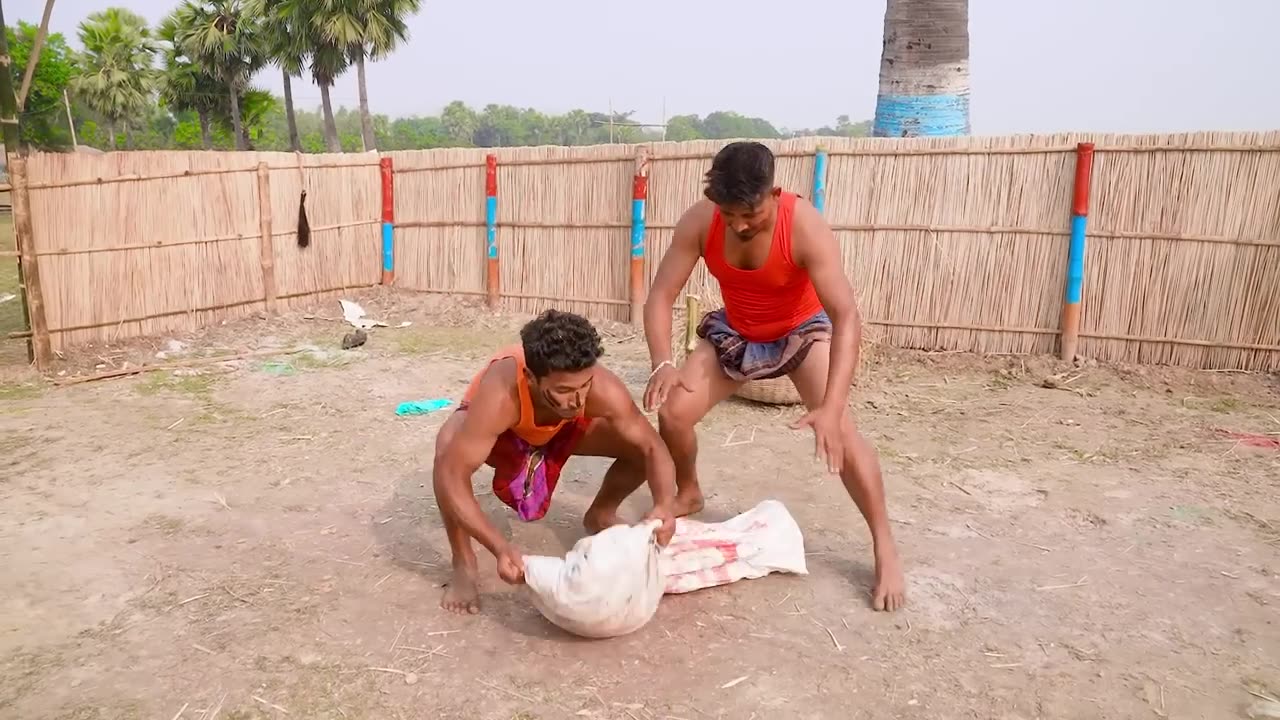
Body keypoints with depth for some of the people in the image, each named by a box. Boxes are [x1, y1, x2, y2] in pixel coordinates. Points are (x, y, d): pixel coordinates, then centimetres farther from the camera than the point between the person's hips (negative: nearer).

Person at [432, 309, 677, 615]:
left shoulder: (604, 390, -38)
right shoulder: (500, 397, -46)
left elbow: (653, 446, -27)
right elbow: (450, 476, -44)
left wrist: (663, 505, -46)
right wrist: (500, 547, -54)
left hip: (561, 427, 3)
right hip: (498, 427, -2)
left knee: (636, 445, -18)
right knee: (450, 448, -36)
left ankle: (601, 514, 15)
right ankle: (464, 565, -13)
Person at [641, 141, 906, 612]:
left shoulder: (805, 227, -34)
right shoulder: (699, 222, -25)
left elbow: (846, 316, -38)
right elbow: (660, 296, -21)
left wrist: (831, 406, -49)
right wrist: (662, 364, -40)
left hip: (803, 330, -3)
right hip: (734, 332, 3)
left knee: (840, 430, -22)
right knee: (673, 411, -10)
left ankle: (885, 549, -6)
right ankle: (688, 494, 21)